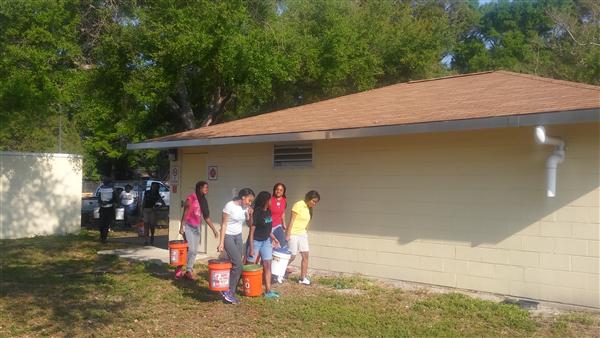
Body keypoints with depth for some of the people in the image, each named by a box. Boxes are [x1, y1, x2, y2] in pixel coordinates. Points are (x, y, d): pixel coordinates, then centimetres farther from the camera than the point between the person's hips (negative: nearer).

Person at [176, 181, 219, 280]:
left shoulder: (203, 201, 10)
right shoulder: (191, 198, -10)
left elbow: (206, 217, 13)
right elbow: (185, 213, -11)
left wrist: (214, 229, 11)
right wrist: (181, 227, -14)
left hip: (197, 227, 7)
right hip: (188, 226, -7)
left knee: (195, 251, 6)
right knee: (190, 249, -13)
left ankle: (188, 271, 15)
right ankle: (179, 269, 1)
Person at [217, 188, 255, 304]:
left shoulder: (245, 208, 5)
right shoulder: (230, 205, -14)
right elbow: (224, 224, -13)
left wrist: (249, 215, -5)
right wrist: (221, 242, -16)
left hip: (238, 237, 7)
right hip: (228, 236, -7)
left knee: (237, 265, 1)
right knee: (238, 264, -13)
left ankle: (231, 292, 10)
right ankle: (228, 291, -1)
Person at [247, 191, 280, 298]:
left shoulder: (268, 212, 2)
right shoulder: (257, 213, -18)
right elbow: (251, 231, -17)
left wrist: (273, 237, 11)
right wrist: (251, 248, -18)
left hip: (266, 241, 7)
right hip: (256, 241, -7)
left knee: (267, 265, 2)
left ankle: (268, 291, 3)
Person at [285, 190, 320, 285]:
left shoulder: (309, 208, 8)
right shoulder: (299, 205, -14)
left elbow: (306, 222, 12)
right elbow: (292, 220, -15)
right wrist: (288, 234, -17)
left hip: (302, 234, 7)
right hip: (293, 234, -7)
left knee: (305, 255, 1)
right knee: (292, 256, -3)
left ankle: (303, 278, 8)